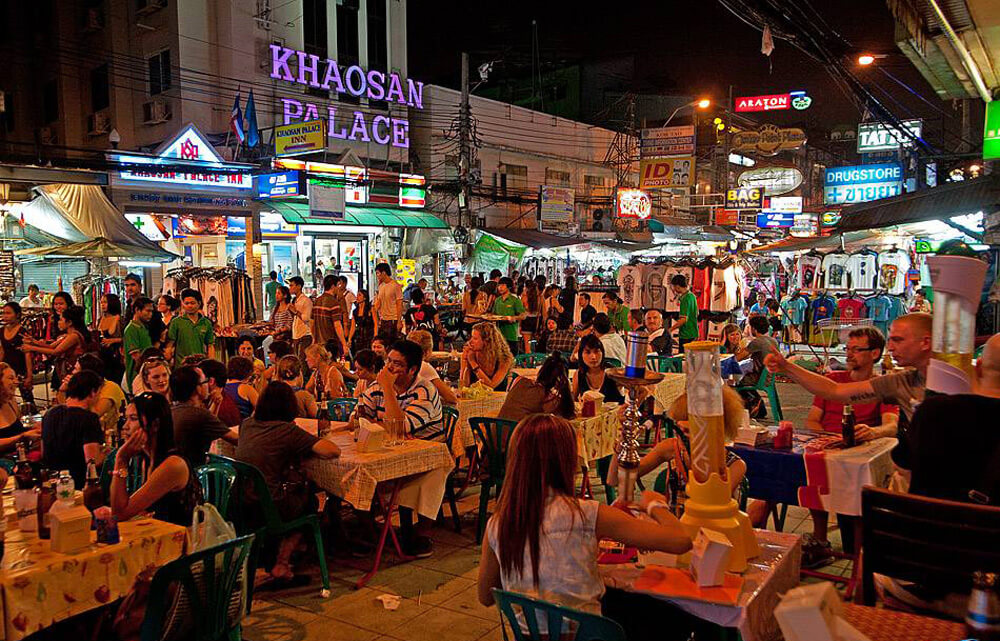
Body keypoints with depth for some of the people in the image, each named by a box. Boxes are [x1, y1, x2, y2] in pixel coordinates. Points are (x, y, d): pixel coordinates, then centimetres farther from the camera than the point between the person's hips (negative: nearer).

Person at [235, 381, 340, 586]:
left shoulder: (247, 425, 7)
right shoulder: (287, 430, -10)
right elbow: (333, 451, -16)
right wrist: (306, 451, 2)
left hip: (239, 508, 6)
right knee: (309, 498, 25)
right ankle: (281, 565, 23)